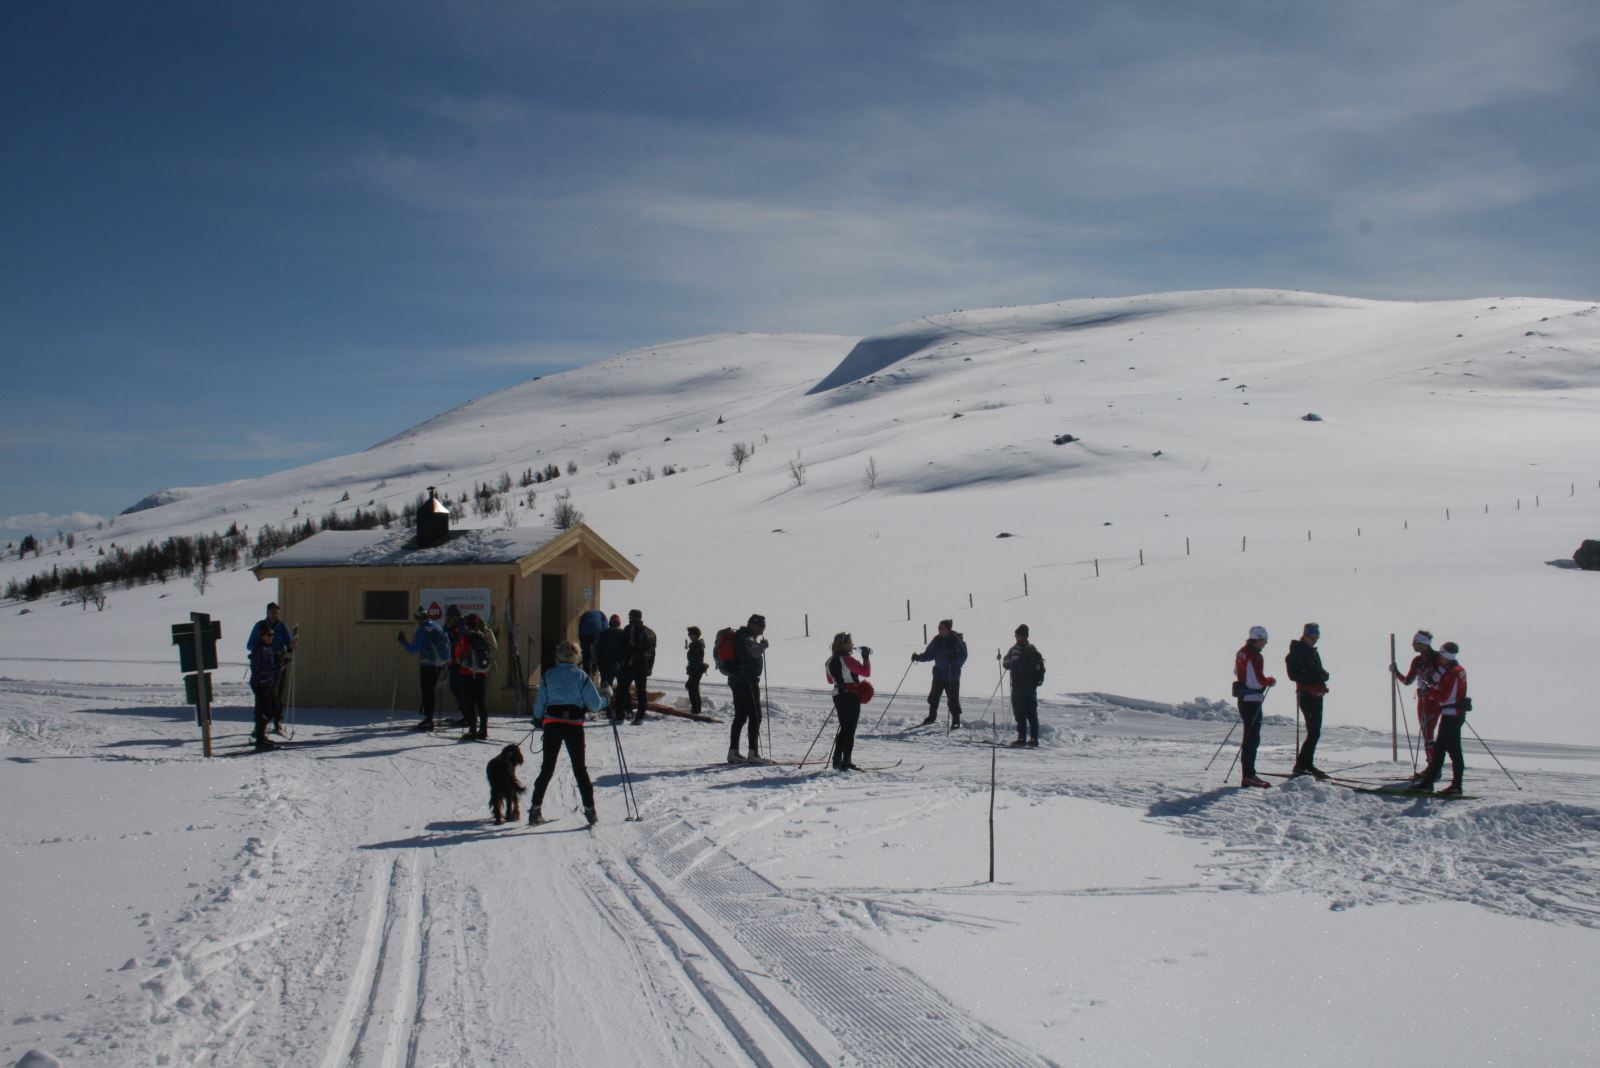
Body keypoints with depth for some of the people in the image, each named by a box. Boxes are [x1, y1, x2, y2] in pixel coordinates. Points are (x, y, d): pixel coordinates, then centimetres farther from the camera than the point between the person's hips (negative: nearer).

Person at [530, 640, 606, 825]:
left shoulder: (548, 675, 5)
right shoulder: (581, 676, 1)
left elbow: (539, 704, 6)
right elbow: (595, 704, -2)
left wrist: (538, 719, 24)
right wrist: (606, 700, 19)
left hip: (552, 723, 1)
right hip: (574, 724, -1)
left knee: (547, 768, 10)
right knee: (579, 768, 8)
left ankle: (535, 809, 7)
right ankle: (589, 809, 4)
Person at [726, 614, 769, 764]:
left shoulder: (742, 636, 18)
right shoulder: (745, 638, -13)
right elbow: (753, 652, -27)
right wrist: (763, 645, -11)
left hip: (737, 680, 10)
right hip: (748, 681, -10)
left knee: (740, 716, 13)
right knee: (755, 716, -8)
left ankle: (733, 752, 15)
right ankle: (753, 753, -11)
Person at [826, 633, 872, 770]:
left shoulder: (831, 661, 7)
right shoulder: (847, 660, -19)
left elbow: (830, 680, 18)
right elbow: (866, 672, -20)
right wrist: (866, 658, -7)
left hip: (838, 695, 8)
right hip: (851, 697, -8)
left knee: (844, 728, 18)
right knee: (850, 730, -2)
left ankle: (837, 760, 18)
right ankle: (846, 763, -3)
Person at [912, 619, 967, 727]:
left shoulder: (957, 640, -11)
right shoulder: (937, 639, 3)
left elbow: (963, 656, -14)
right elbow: (930, 654, 9)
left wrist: (954, 659, -32)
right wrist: (918, 657, -4)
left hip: (952, 675, -5)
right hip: (939, 673, 5)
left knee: (953, 699, -5)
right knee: (933, 697, 10)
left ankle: (956, 721, 7)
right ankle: (932, 717, 29)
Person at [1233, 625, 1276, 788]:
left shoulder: (1242, 652, 10)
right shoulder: (1254, 656, -19)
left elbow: (1236, 672, 24)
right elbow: (1259, 681, -22)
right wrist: (1271, 681, -4)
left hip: (1243, 699, 9)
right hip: (1253, 700, -9)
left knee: (1250, 737, 16)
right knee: (1252, 738, -5)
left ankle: (1248, 773, 21)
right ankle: (1248, 775, -4)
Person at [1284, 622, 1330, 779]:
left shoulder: (1314, 653, 18)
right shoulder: (1296, 653, -7)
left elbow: (1319, 672, 19)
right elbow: (1295, 675, -17)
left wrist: (1322, 675, -4)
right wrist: (1315, 675, -22)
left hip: (1317, 695, 9)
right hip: (1306, 694, -9)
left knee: (1315, 731, 11)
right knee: (1314, 732, -13)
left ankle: (1308, 764, 18)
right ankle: (1300, 766, -11)